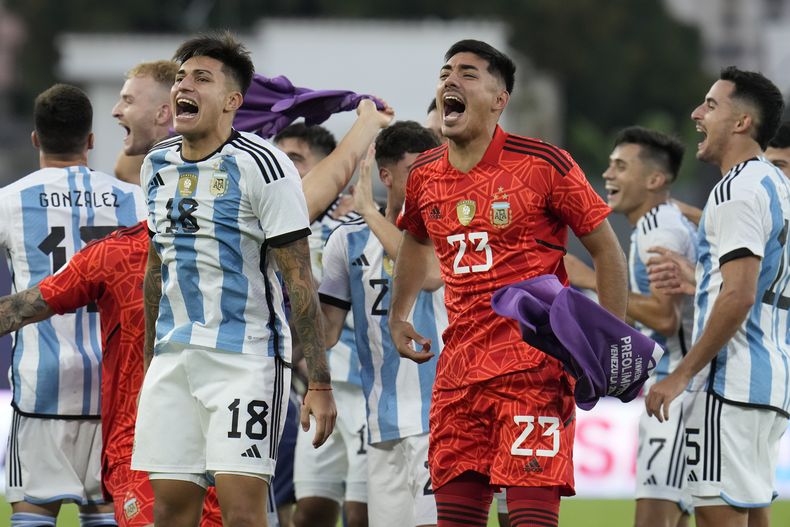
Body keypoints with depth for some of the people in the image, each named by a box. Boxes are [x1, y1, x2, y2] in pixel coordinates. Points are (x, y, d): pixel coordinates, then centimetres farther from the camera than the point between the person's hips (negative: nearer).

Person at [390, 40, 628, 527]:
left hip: (535, 363, -6)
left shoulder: (544, 166, -7)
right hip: (458, 369, 6)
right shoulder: (424, 177, 9)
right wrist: (399, 315, 22)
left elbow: (606, 250, -1)